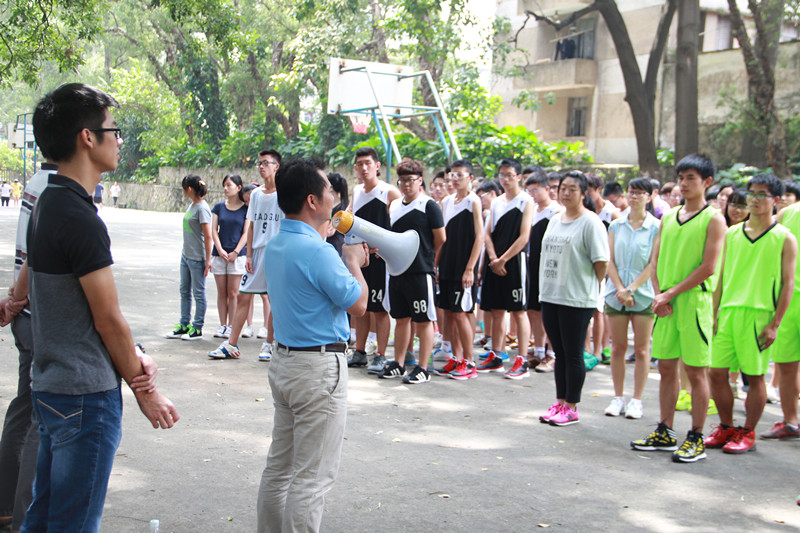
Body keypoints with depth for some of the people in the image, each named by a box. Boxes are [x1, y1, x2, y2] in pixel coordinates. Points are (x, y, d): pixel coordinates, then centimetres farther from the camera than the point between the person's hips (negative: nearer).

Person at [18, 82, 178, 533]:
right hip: (86, 394, -10)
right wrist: (145, 391, -5)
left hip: (50, 384, 10)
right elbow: (108, 318, -16)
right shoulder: (81, 219, -21)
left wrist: (133, 357, 2)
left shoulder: (47, 204, 10)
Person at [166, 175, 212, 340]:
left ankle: (197, 329, 9)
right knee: (185, 291, 14)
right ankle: (184, 325, 23)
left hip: (197, 258, -9)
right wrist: (185, 252, 19)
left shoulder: (202, 208, -16)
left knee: (198, 293, 1)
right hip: (186, 255, 9)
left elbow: (208, 236, -17)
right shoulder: (191, 206, 10)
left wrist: (208, 260, -17)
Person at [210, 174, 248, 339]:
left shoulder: (246, 208, 0)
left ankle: (231, 326, 6)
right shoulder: (219, 207, 8)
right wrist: (220, 250, -7)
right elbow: (214, 230, 6)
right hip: (219, 254, 3)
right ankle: (222, 325, 13)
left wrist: (236, 252, -10)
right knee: (221, 292, 6)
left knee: (233, 293, -2)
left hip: (238, 255, -3)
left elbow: (246, 233, -3)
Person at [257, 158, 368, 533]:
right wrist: (353, 261, 2)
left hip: (284, 360, 10)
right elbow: (358, 304, -13)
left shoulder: (275, 245, 8)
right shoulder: (317, 251, -21)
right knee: (313, 478, -2)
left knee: (279, 467, 17)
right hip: (320, 366, -9)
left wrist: (345, 259, 18)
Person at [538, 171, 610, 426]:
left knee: (573, 355, 0)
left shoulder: (591, 222, -9)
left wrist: (589, 288, -5)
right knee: (560, 354, 13)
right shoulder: (555, 219, 14)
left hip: (577, 299, -7)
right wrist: (546, 287, 14)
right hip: (550, 296, 7)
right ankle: (560, 402, 21)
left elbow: (601, 261, -11)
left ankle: (571, 407, 8)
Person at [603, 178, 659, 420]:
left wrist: (631, 289, -13)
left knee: (641, 349, 3)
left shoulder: (656, 227, -3)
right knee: (618, 347, 6)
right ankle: (618, 398, 16)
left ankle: (636, 400, 10)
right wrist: (620, 289, -8)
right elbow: (610, 261, 4)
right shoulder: (616, 226, 7)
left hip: (644, 294, -3)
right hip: (616, 292, 3)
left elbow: (653, 264, -7)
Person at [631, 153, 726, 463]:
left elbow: (708, 267, -12)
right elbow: (656, 260, 12)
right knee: (666, 367, 10)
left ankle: (696, 439, 7)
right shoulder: (668, 218, 13)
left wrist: (671, 293, -13)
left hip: (694, 301, -6)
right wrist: (658, 295, -3)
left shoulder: (713, 219, -4)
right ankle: (665, 433, 20)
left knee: (696, 370, -1)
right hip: (665, 305, 6)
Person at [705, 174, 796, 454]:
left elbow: (788, 283, -2)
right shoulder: (732, 233, 12)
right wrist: (714, 312, 6)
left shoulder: (784, 238, 1)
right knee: (716, 372, 3)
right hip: (728, 312, 4)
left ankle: (748, 434, 15)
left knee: (755, 376, 2)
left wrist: (775, 324, -9)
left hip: (760, 314, -4)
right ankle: (726, 428, 19)